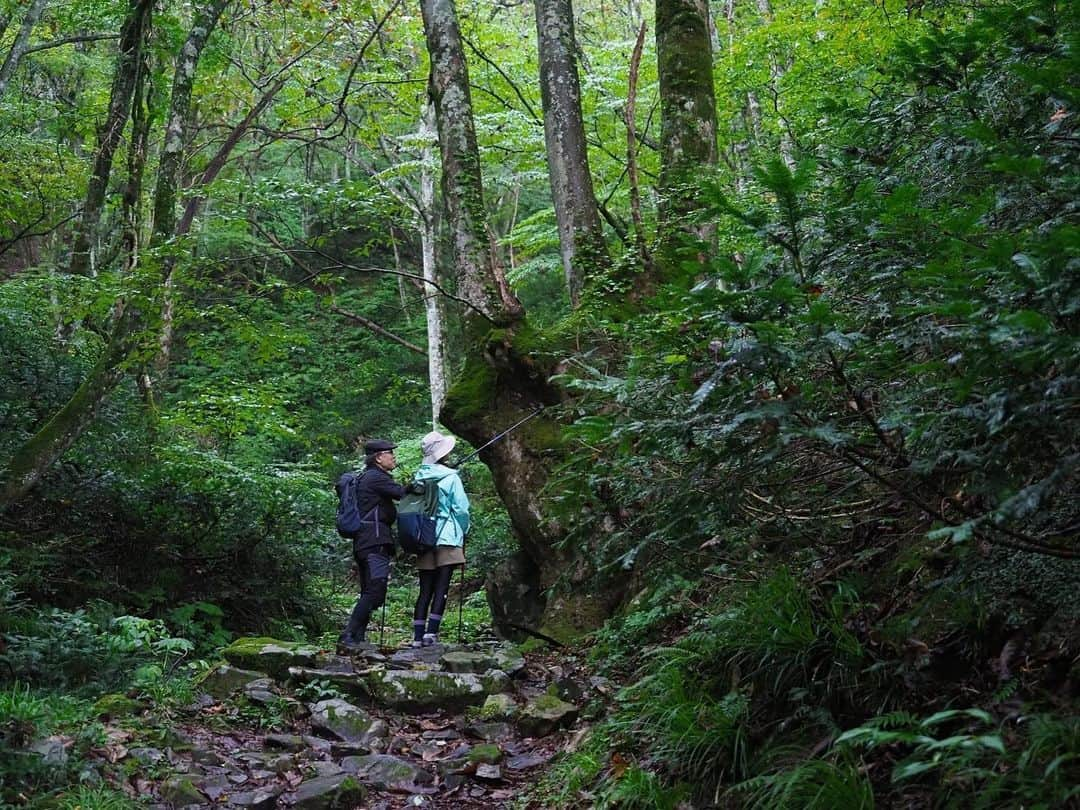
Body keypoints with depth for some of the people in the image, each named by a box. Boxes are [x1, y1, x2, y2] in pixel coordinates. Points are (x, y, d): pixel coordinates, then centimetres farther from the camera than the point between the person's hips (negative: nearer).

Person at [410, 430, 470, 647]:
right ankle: (431, 633, -9)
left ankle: (418, 636, 4)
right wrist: (463, 532, 9)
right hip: (447, 538, -4)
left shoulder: (418, 477, 6)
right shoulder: (451, 477, -7)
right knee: (441, 589, -2)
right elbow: (461, 509, -7)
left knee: (425, 590, 8)